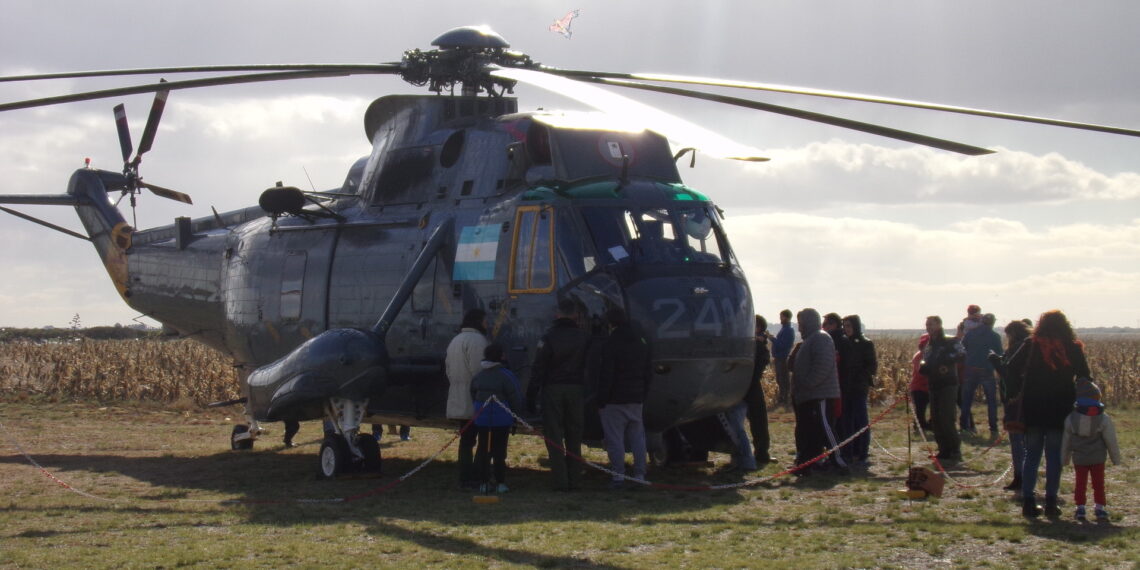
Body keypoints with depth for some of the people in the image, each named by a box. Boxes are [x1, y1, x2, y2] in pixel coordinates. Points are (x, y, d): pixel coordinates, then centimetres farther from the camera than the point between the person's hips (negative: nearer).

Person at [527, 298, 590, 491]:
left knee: (554, 438, 1)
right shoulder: (584, 337, 3)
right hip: (576, 389, 3)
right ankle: (574, 480, 9)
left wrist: (531, 396, -4)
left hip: (552, 390, -3)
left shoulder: (549, 337, -6)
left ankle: (560, 481, -3)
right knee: (574, 437, 11)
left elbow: (538, 369, -7)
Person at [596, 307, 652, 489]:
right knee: (637, 437, 11)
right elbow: (647, 373, 16)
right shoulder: (641, 342, 12)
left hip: (615, 399, -7)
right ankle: (640, 475, 10)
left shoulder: (611, 343, -11)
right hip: (636, 399, 7)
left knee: (615, 439, -3)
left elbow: (606, 376, -14)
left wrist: (601, 401, -10)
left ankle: (619, 476, -7)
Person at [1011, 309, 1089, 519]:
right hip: (1061, 409, 0)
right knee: (1054, 456, 6)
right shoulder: (1073, 348, -2)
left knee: (1032, 455, 8)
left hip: (1033, 409, 0)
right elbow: (1085, 378, 2)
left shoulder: (1031, 346, -2)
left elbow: (1012, 370, -5)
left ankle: (1028, 501, 2)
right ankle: (1051, 502, 1)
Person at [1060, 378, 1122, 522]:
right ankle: (1100, 507, 6)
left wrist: (1064, 459, 16)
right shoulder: (1103, 418, -8)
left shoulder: (1070, 419, -4)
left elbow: (1066, 441, 5)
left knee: (1080, 483, 8)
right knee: (1098, 483, 8)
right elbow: (1111, 441, -3)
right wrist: (1116, 458, 8)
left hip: (1079, 458, 1)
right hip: (1098, 458, -1)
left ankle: (1080, 507, 5)